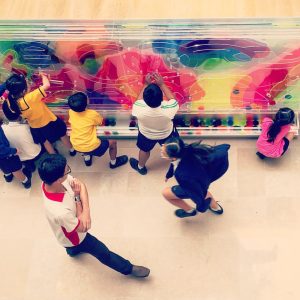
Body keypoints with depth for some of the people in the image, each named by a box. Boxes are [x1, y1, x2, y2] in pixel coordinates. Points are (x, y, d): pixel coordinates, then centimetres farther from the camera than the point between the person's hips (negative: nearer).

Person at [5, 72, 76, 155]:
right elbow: (47, 85, -37)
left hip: (35, 128, 5)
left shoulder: (11, 102, -26)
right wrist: (43, 75, -19)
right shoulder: (30, 98, -43)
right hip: (49, 122, -4)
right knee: (62, 134, 26)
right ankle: (72, 150, 50)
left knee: (45, 141, 32)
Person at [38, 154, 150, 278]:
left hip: (72, 225, 6)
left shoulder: (50, 180, -31)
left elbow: (81, 185, -16)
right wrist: (76, 197, -26)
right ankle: (128, 268, 44)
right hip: (74, 237, -6)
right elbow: (83, 227, -28)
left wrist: (86, 211, -30)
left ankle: (73, 250, 75)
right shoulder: (60, 212, -49)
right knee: (103, 253, 19)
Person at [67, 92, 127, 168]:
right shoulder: (92, 114, -21)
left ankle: (87, 158, 46)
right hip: (92, 147, -5)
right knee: (112, 142, 18)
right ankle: (113, 162, 39)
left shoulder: (71, 112, -10)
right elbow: (102, 122, -1)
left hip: (76, 146, 5)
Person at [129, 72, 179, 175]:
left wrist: (146, 84, -14)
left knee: (144, 150, 32)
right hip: (166, 133, 0)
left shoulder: (139, 109, -42)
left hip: (146, 134, 1)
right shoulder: (168, 110, -44)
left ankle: (141, 167, 60)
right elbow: (172, 99, -19)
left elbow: (139, 99, -16)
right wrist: (162, 84, -20)